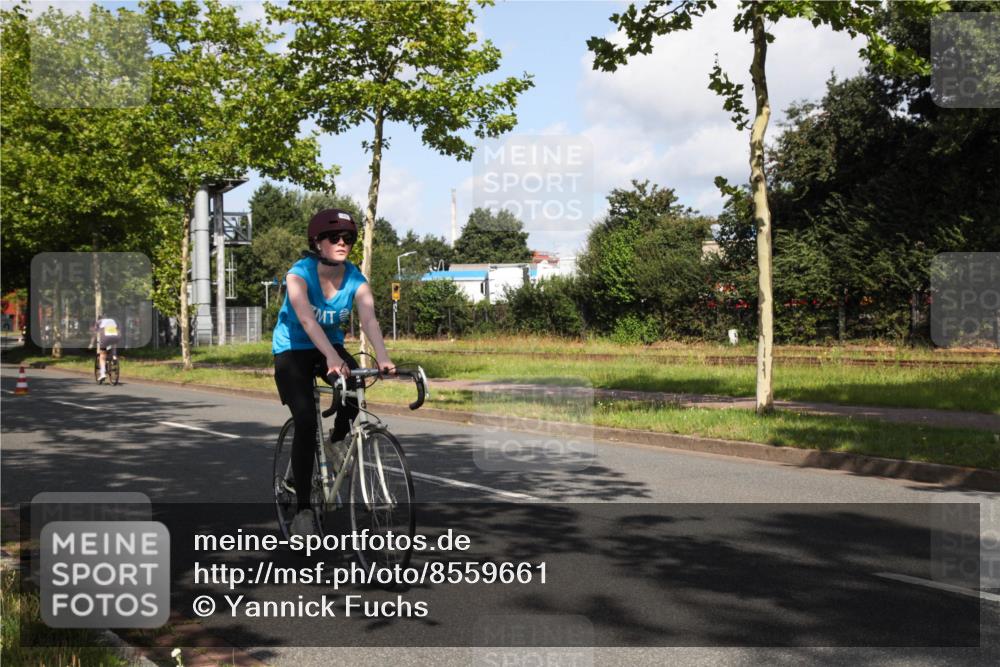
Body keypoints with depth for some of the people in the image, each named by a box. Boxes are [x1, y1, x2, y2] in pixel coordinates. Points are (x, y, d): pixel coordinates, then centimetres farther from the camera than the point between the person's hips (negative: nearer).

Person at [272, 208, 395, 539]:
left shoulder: (355, 279, -13)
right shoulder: (299, 274, -23)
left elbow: (369, 319, -29)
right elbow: (306, 319, -39)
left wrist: (382, 357, -48)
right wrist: (332, 358, -54)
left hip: (331, 347, 3)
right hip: (293, 351, -3)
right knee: (306, 422, -21)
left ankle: (337, 444, 5)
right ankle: (303, 507, -13)